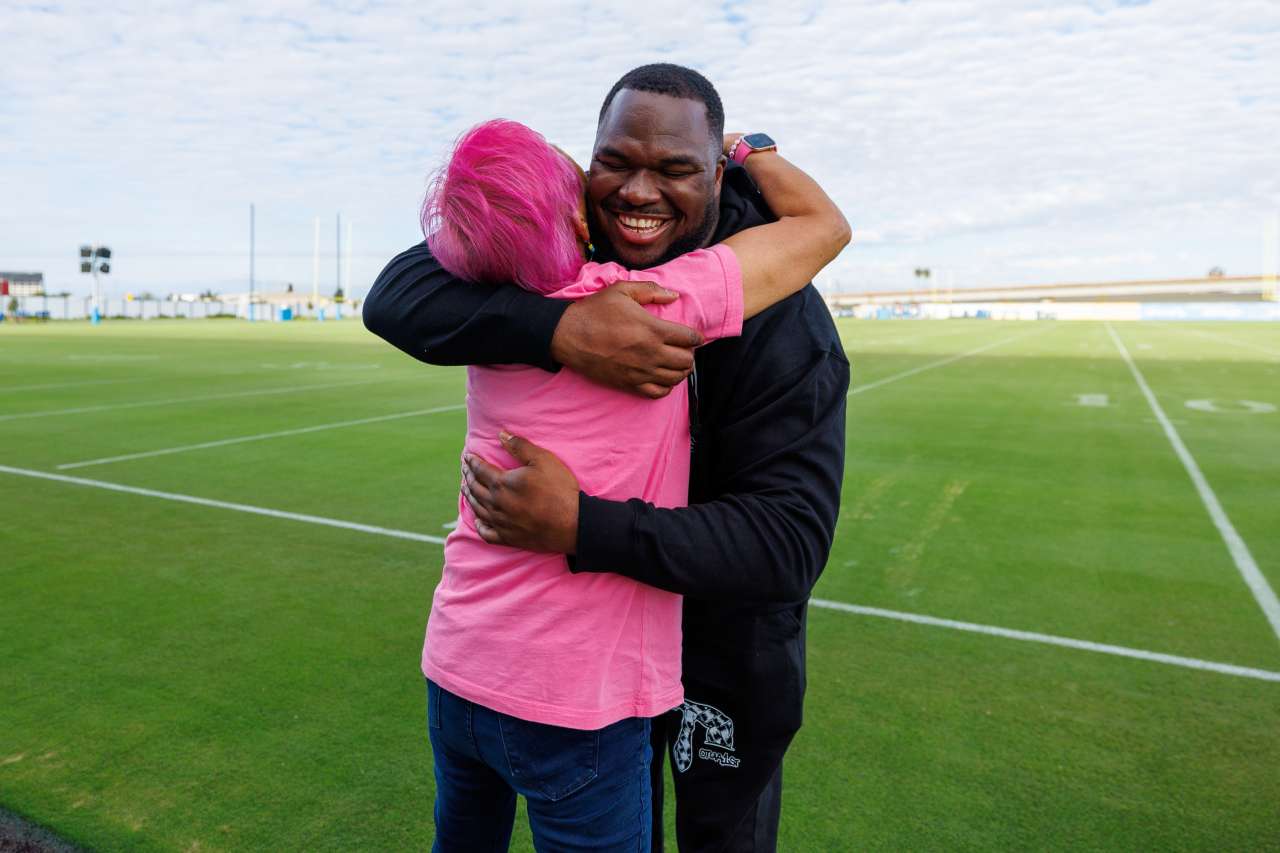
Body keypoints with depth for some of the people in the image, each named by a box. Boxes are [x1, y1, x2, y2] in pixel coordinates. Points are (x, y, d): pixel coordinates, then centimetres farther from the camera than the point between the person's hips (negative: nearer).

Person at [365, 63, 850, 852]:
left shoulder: (784, 325, -28)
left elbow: (789, 540, -34)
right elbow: (397, 297, -26)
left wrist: (582, 526, -44)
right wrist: (560, 330, -44)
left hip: (726, 620, -4)